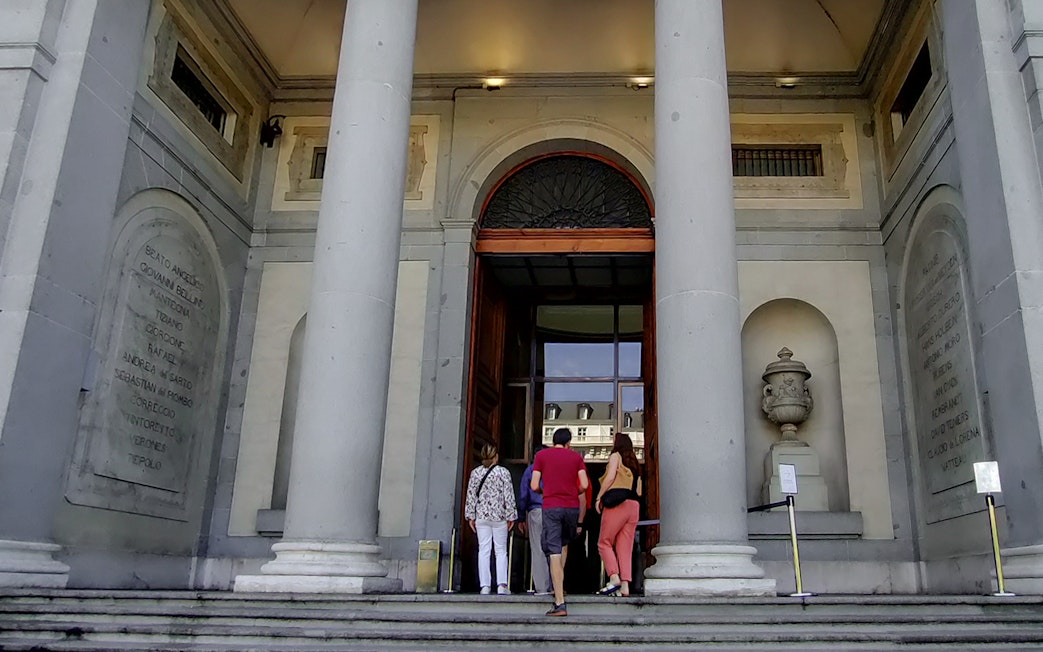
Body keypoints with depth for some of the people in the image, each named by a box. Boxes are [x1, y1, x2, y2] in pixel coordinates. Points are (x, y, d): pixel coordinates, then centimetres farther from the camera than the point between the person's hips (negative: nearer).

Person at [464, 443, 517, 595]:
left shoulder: (475, 473, 2)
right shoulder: (503, 472, -5)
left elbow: (471, 496, 4)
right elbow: (509, 497, -5)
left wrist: (470, 516, 10)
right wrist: (511, 516, 2)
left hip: (481, 517, 2)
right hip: (499, 517, -2)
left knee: (483, 550, 5)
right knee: (501, 550, 5)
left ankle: (485, 585, 3)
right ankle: (502, 585, -1)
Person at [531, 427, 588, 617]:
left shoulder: (541, 455, 5)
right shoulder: (576, 456, 8)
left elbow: (534, 486, 0)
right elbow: (584, 485, -1)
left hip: (551, 507, -2)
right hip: (572, 507, 2)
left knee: (554, 554, -5)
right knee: (564, 544, 26)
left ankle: (560, 604, -9)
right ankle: (559, 587, 22)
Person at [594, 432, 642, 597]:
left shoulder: (616, 456, 4)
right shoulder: (634, 463, 24)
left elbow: (610, 478, -10)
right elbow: (638, 491, 19)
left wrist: (599, 498, -6)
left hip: (617, 504, -6)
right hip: (634, 505, 6)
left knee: (604, 543, 0)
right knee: (625, 547, 4)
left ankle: (614, 578, -16)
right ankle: (625, 585, -4)